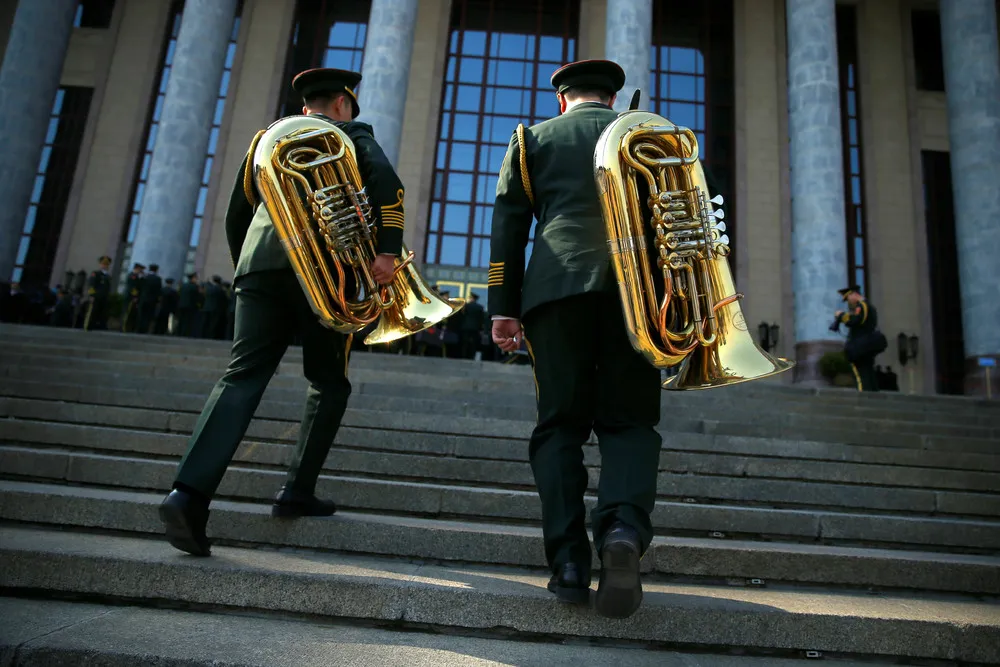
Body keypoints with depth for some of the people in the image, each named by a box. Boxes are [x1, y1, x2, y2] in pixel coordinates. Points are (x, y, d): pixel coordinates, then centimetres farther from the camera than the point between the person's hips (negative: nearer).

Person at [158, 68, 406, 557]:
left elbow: (237, 213, 25)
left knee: (243, 377, -3)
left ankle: (190, 492, -18)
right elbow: (385, 180, -6)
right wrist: (388, 249, -14)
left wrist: (245, 271, 32)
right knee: (329, 381, 10)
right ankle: (297, 492, 8)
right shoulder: (352, 133, 16)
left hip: (260, 262, 4)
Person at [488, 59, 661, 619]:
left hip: (559, 285, 0)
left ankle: (570, 563, -3)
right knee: (630, 421, 5)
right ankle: (624, 526, -21)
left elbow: (508, 223, 10)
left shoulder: (532, 139, 20)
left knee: (561, 425, 4)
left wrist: (503, 307, 7)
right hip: (637, 286, 1)